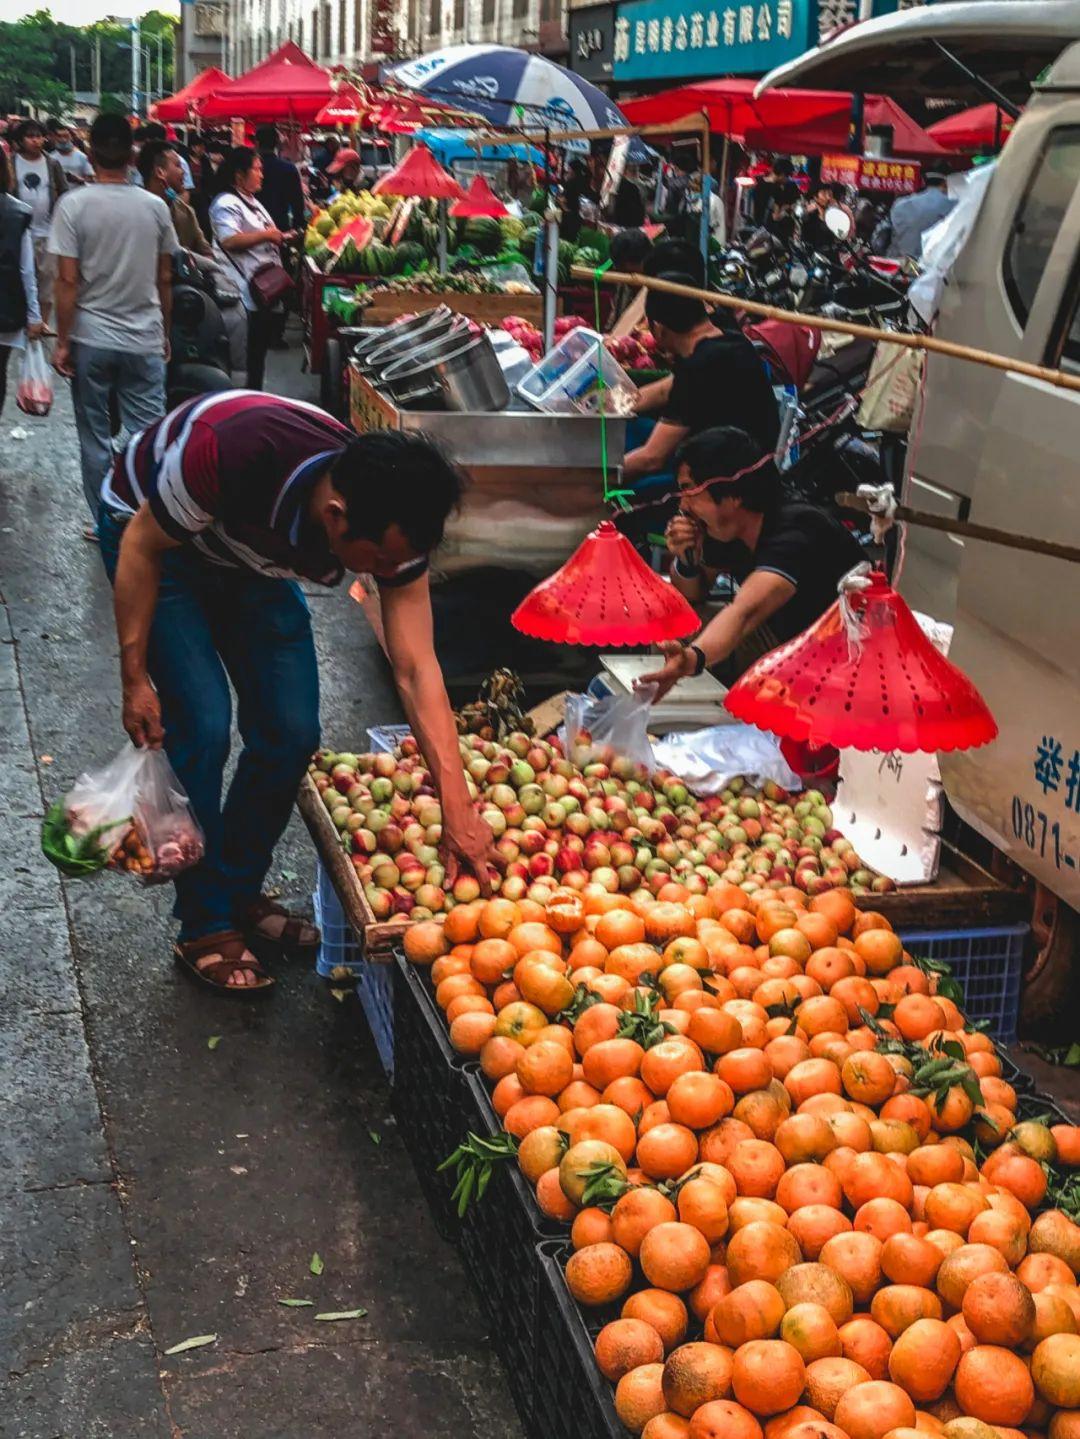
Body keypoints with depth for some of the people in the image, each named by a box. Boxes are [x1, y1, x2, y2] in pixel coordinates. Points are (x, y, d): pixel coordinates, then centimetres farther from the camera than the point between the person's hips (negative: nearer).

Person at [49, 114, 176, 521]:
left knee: (95, 439, 9)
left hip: (91, 339, -1)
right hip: (144, 340, 2)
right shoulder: (155, 207, -1)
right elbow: (165, 279, 5)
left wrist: (63, 341, -3)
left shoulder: (74, 205, -8)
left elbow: (68, 281, -10)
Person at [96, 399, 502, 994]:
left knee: (291, 731, -5)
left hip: (251, 558, 5)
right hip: (155, 535, -4)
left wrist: (458, 809, -32)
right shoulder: (233, 456, -42)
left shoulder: (391, 525, -27)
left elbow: (417, 669, -26)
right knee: (202, 725, -17)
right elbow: (142, 546, -24)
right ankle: (205, 928, -1)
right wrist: (135, 679, -22)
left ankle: (239, 894, 17)